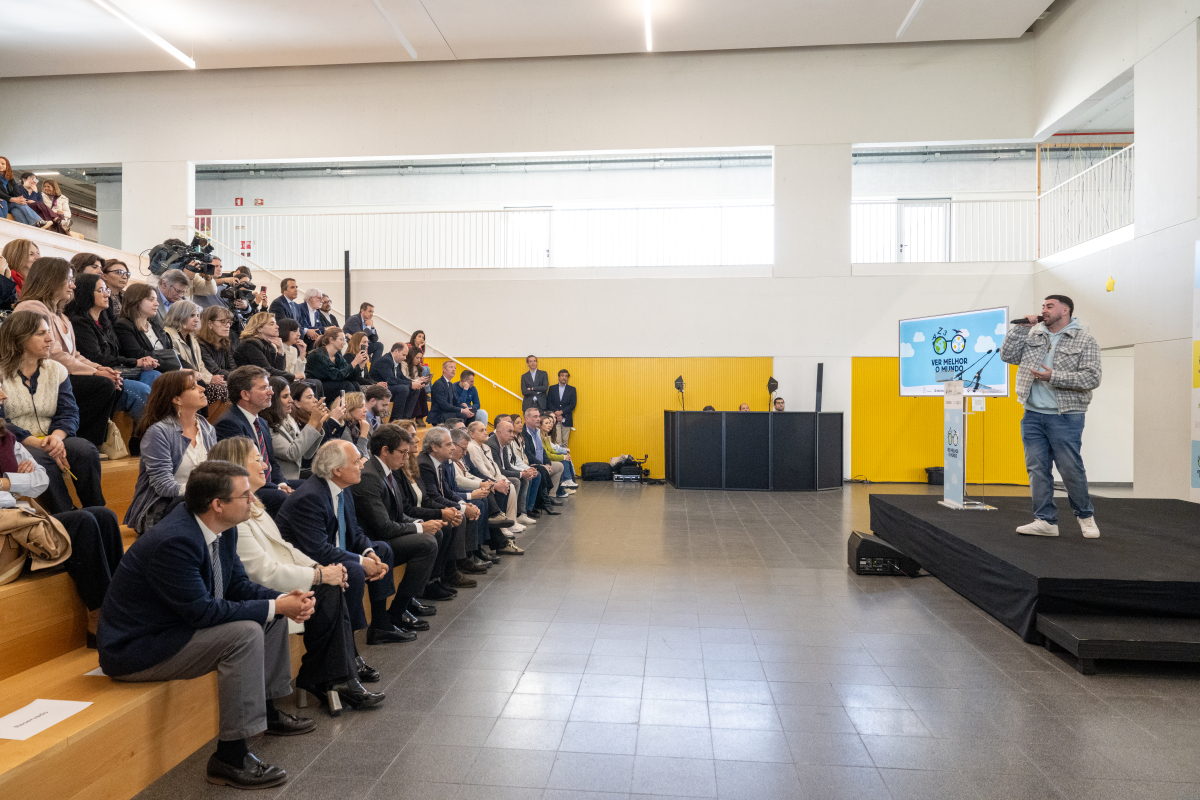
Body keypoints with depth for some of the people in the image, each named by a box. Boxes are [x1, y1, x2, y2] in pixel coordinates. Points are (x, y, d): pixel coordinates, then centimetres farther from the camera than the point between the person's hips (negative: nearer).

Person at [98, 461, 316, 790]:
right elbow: (203, 612, -30)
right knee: (246, 634, -26)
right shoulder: (175, 541, -30)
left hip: (176, 626, 10)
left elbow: (239, 585, 4)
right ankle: (230, 758, -17)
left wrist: (285, 600, -13)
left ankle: (267, 710, 24)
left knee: (272, 616, 7)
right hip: (134, 649, -9)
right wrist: (274, 607, -24)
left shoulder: (222, 530, -3)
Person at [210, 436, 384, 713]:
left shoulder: (251, 504, 14)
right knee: (328, 593, -20)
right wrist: (320, 575, -16)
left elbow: (282, 547, 15)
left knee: (333, 588, -6)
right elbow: (265, 572, -23)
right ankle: (318, 679, -7)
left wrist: (320, 568, 1)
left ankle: (345, 669, -1)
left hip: (272, 586, 10)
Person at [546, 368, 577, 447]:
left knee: (565, 442, 1)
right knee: (557, 441, -8)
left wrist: (561, 412, -11)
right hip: (555, 419, 0)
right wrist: (556, 413, -10)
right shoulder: (552, 388, 10)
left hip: (566, 419, 1)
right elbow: (549, 403, 4)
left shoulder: (572, 389, 8)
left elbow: (572, 405, 0)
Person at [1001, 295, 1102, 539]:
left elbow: (1092, 378, -8)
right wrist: (1021, 328, 1)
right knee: (1037, 468, 4)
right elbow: (1007, 355, 6)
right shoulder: (1033, 335, 14)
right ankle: (1045, 521, 12)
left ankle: (1085, 516, 22)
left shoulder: (1084, 340, 0)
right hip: (1033, 415, 4)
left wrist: (1054, 377, -17)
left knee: (1071, 469, 0)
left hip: (1066, 417, -4)